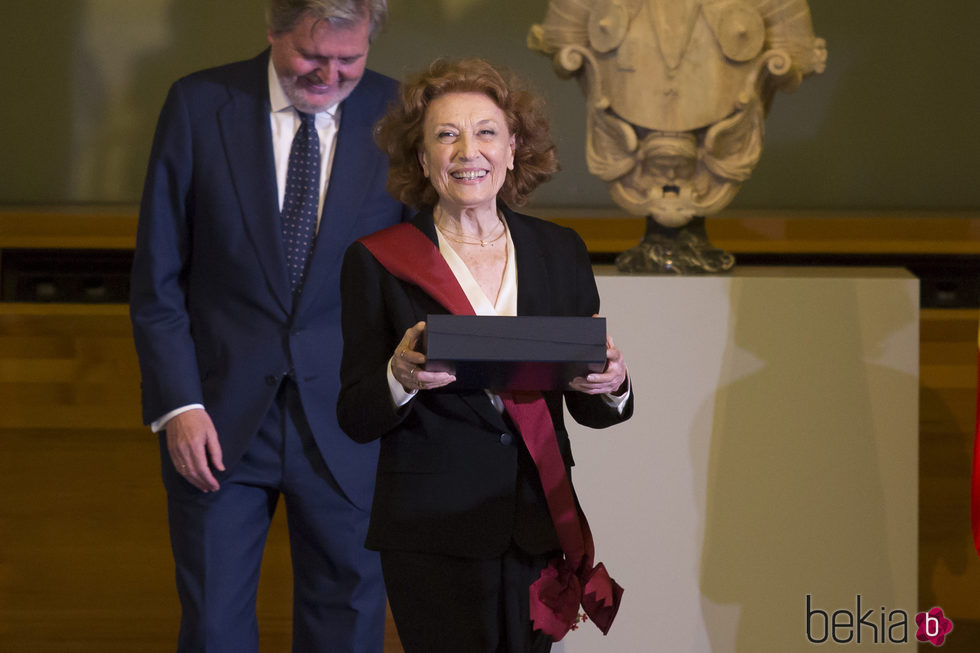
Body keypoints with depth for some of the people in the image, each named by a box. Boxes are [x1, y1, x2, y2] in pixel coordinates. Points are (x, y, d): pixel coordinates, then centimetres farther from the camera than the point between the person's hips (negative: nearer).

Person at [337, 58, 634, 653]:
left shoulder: (560, 252, 9)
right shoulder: (379, 262, 0)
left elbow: (589, 410, 11)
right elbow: (357, 419, -2)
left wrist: (612, 387, -12)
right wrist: (400, 378, -23)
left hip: (540, 529, 3)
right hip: (432, 532, -3)